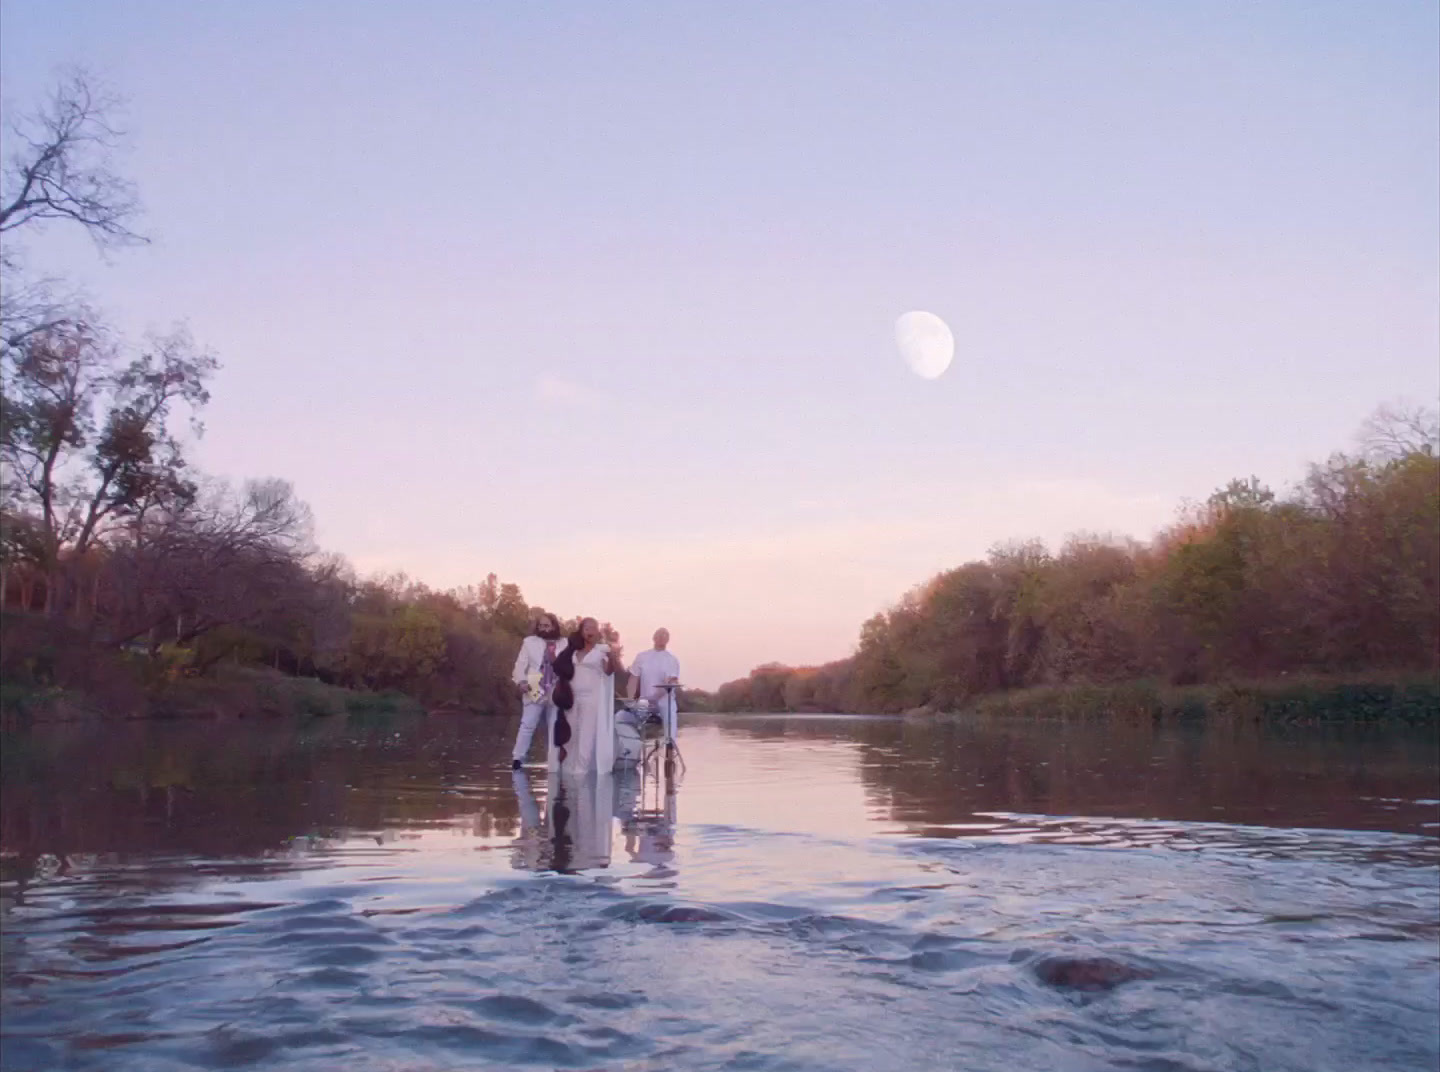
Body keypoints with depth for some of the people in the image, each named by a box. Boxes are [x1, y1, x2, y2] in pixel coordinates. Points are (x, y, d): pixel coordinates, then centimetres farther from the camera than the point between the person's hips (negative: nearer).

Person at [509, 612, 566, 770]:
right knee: (527, 725, -7)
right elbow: (520, 664, 1)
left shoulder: (564, 644, 9)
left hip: (556, 694, 2)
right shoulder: (529, 642, 6)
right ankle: (517, 758, -8)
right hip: (534, 692, -2)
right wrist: (520, 682, -13)